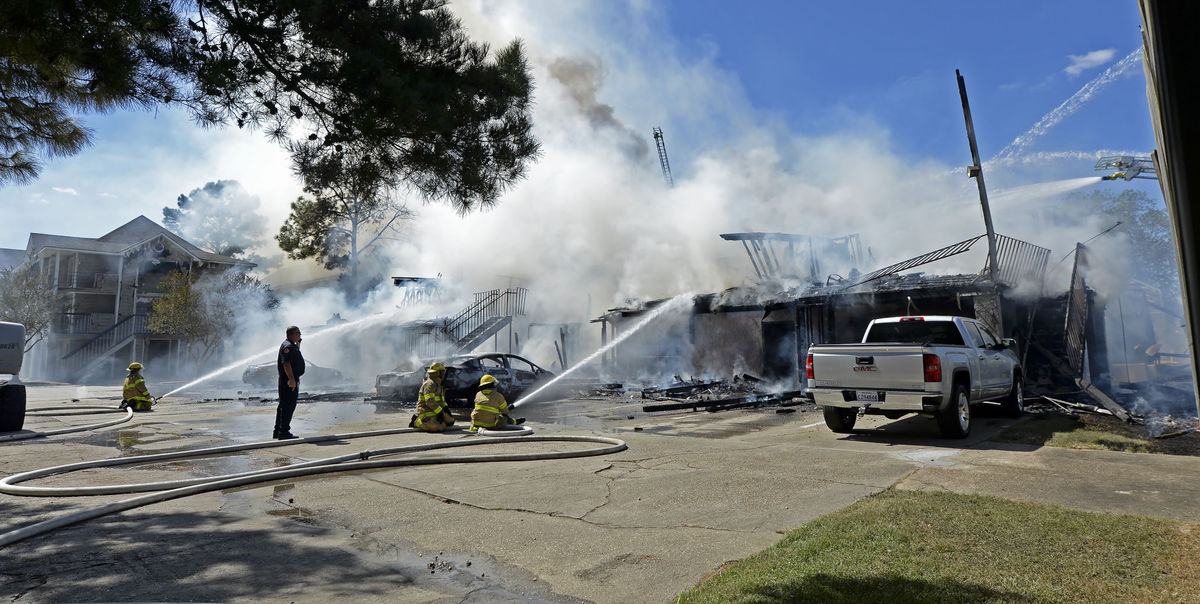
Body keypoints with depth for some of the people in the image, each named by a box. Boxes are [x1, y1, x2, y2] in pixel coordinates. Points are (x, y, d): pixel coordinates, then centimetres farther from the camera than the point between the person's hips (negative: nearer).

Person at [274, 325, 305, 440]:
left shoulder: (292, 345, 18)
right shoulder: (287, 346, -15)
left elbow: (296, 354, 40)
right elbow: (286, 363, -26)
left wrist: (298, 343, 24)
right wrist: (291, 379, -33)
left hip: (291, 380, 11)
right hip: (289, 380, -11)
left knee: (283, 406, 16)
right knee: (288, 406, -9)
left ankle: (277, 432, 24)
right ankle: (284, 432, -8)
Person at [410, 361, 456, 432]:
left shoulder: (438, 384, 17)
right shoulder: (429, 384, -15)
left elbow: (442, 399, 27)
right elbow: (430, 401, -24)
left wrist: (445, 408, 9)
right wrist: (439, 412, -21)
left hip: (436, 412, 9)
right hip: (426, 412, -9)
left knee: (450, 420, 4)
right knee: (437, 427, -29)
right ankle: (417, 422, -8)